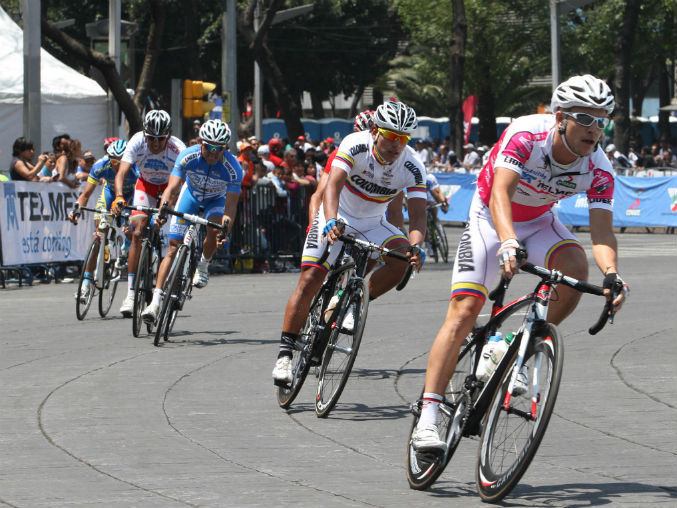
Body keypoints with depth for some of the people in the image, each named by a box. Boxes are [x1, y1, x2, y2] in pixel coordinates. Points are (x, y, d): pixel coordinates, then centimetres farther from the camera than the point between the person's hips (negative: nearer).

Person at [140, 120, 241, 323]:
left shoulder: (233, 168, -34)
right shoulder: (188, 156, -31)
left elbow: (231, 205, -36)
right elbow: (172, 188, -36)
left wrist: (225, 231, -52)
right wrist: (162, 212, -54)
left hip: (217, 200, -1)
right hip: (191, 193, 1)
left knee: (214, 231, -32)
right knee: (174, 246, -10)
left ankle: (203, 266, 0)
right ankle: (157, 298, -13)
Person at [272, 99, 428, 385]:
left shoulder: (412, 168, -20)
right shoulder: (355, 145, -26)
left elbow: (418, 214, -25)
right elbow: (333, 185, -38)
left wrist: (417, 247, -46)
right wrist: (331, 222, -56)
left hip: (372, 223, 2)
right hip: (339, 216, -2)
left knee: (404, 257, -26)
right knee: (310, 279, -15)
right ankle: (285, 354, -9)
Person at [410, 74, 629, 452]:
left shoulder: (599, 169, -22)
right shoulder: (526, 135, -32)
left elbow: (601, 232, -27)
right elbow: (500, 193, -42)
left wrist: (612, 274, -48)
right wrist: (508, 243, -60)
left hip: (539, 222, 3)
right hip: (492, 218, -3)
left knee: (577, 266, -28)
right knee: (464, 311, -15)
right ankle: (428, 418, -17)